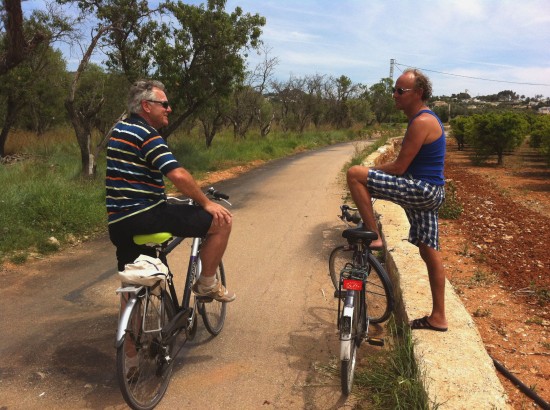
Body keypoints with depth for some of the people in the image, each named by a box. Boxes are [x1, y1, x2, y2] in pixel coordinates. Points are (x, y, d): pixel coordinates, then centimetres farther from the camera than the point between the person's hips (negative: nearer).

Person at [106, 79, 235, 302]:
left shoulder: (119, 129, 18)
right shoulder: (145, 133, -12)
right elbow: (178, 175, -23)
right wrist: (206, 203, -11)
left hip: (117, 222, 10)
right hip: (144, 215, -10)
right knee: (222, 221, -5)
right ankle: (207, 283, 8)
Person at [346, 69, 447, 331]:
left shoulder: (421, 122, -15)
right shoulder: (424, 118, 17)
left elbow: (399, 167, -18)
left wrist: (369, 172, -3)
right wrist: (374, 173, 16)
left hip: (421, 190, -10)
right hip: (431, 193, 10)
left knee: (355, 174, -16)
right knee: (429, 252, 14)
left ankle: (373, 235, -10)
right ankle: (438, 317, 24)